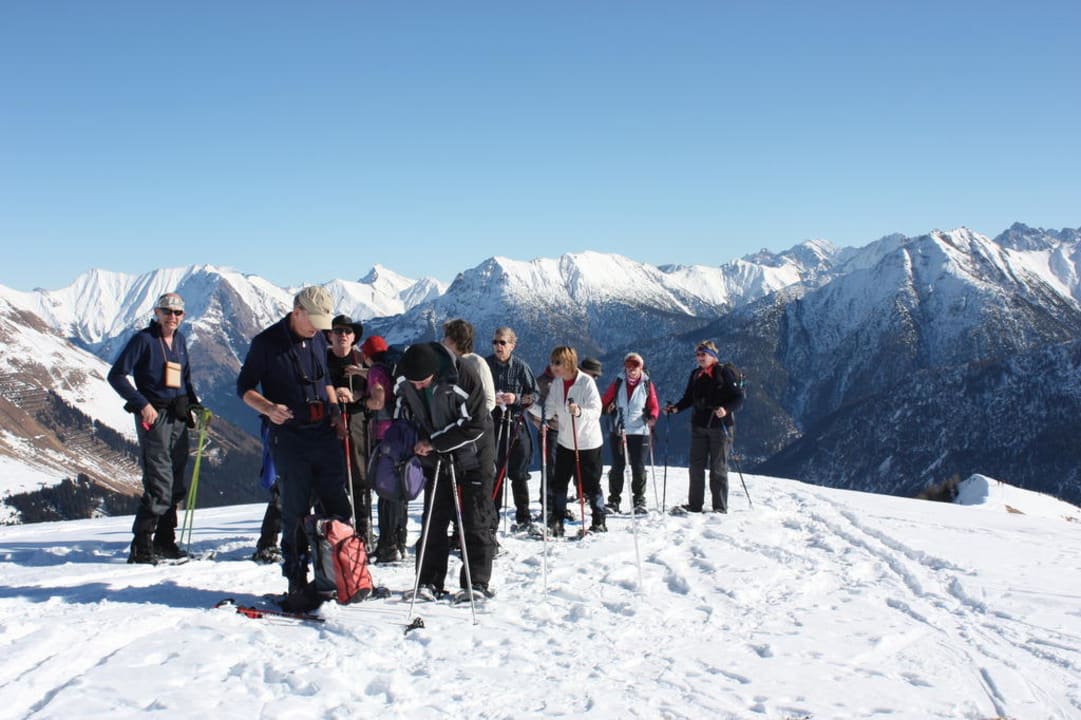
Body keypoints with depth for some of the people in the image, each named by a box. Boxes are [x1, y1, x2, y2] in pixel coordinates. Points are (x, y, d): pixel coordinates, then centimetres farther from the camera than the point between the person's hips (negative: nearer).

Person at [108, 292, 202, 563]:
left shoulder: (179, 340, 14)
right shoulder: (144, 339, -6)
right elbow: (116, 375, -9)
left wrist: (194, 404, 10)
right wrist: (142, 403, -16)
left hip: (178, 417, 7)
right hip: (154, 416, -7)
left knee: (176, 484, 10)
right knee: (159, 484, -13)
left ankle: (164, 541, 21)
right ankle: (141, 546, -7)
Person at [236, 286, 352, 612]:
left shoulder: (318, 339, 11)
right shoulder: (266, 343, -5)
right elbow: (244, 387, -2)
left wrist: (335, 409, 6)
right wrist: (268, 408, -20)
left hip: (325, 434, 5)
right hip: (289, 436, -5)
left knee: (338, 506, 7)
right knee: (295, 512, -1)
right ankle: (297, 584, 6)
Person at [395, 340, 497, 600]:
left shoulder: (463, 376, -28)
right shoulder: (403, 383, -12)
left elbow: (476, 424, -25)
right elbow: (404, 418, 7)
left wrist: (434, 442, -24)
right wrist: (413, 446, -8)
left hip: (473, 454, -4)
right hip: (434, 456, 4)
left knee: (477, 520, -1)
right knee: (434, 519, 4)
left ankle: (477, 581, 6)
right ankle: (429, 581, 11)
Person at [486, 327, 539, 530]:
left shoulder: (521, 366, 0)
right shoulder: (485, 365, 1)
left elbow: (533, 395, 4)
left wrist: (516, 399, -13)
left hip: (516, 424, 0)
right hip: (491, 423, 1)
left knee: (518, 473, 4)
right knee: (493, 472, 1)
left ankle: (523, 517, 14)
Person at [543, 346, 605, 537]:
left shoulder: (586, 381, -18)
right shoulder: (557, 383, 1)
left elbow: (596, 411, -23)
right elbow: (550, 410, 2)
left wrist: (580, 412, -41)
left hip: (588, 442, -5)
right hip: (565, 442, 5)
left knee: (590, 485, 2)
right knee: (559, 483, 5)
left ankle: (599, 522, 18)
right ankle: (556, 523, 15)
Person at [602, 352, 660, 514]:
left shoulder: (647, 385, 4)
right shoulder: (618, 383, 6)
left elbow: (654, 406, 3)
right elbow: (605, 401, 9)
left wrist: (652, 417, -17)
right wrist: (608, 408, -12)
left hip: (640, 432, -1)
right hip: (618, 431, 1)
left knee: (638, 468, 0)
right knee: (617, 467, 2)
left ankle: (639, 501, 12)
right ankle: (614, 500, 10)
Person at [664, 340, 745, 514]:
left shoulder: (723, 373, -8)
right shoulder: (695, 375, 9)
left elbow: (739, 398, -10)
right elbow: (689, 398, 17)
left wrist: (726, 409, -26)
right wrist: (675, 408, 0)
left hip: (720, 427, -5)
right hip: (699, 426, 5)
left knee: (718, 468, 1)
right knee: (696, 467, 5)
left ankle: (720, 507, 9)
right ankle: (694, 505, 13)